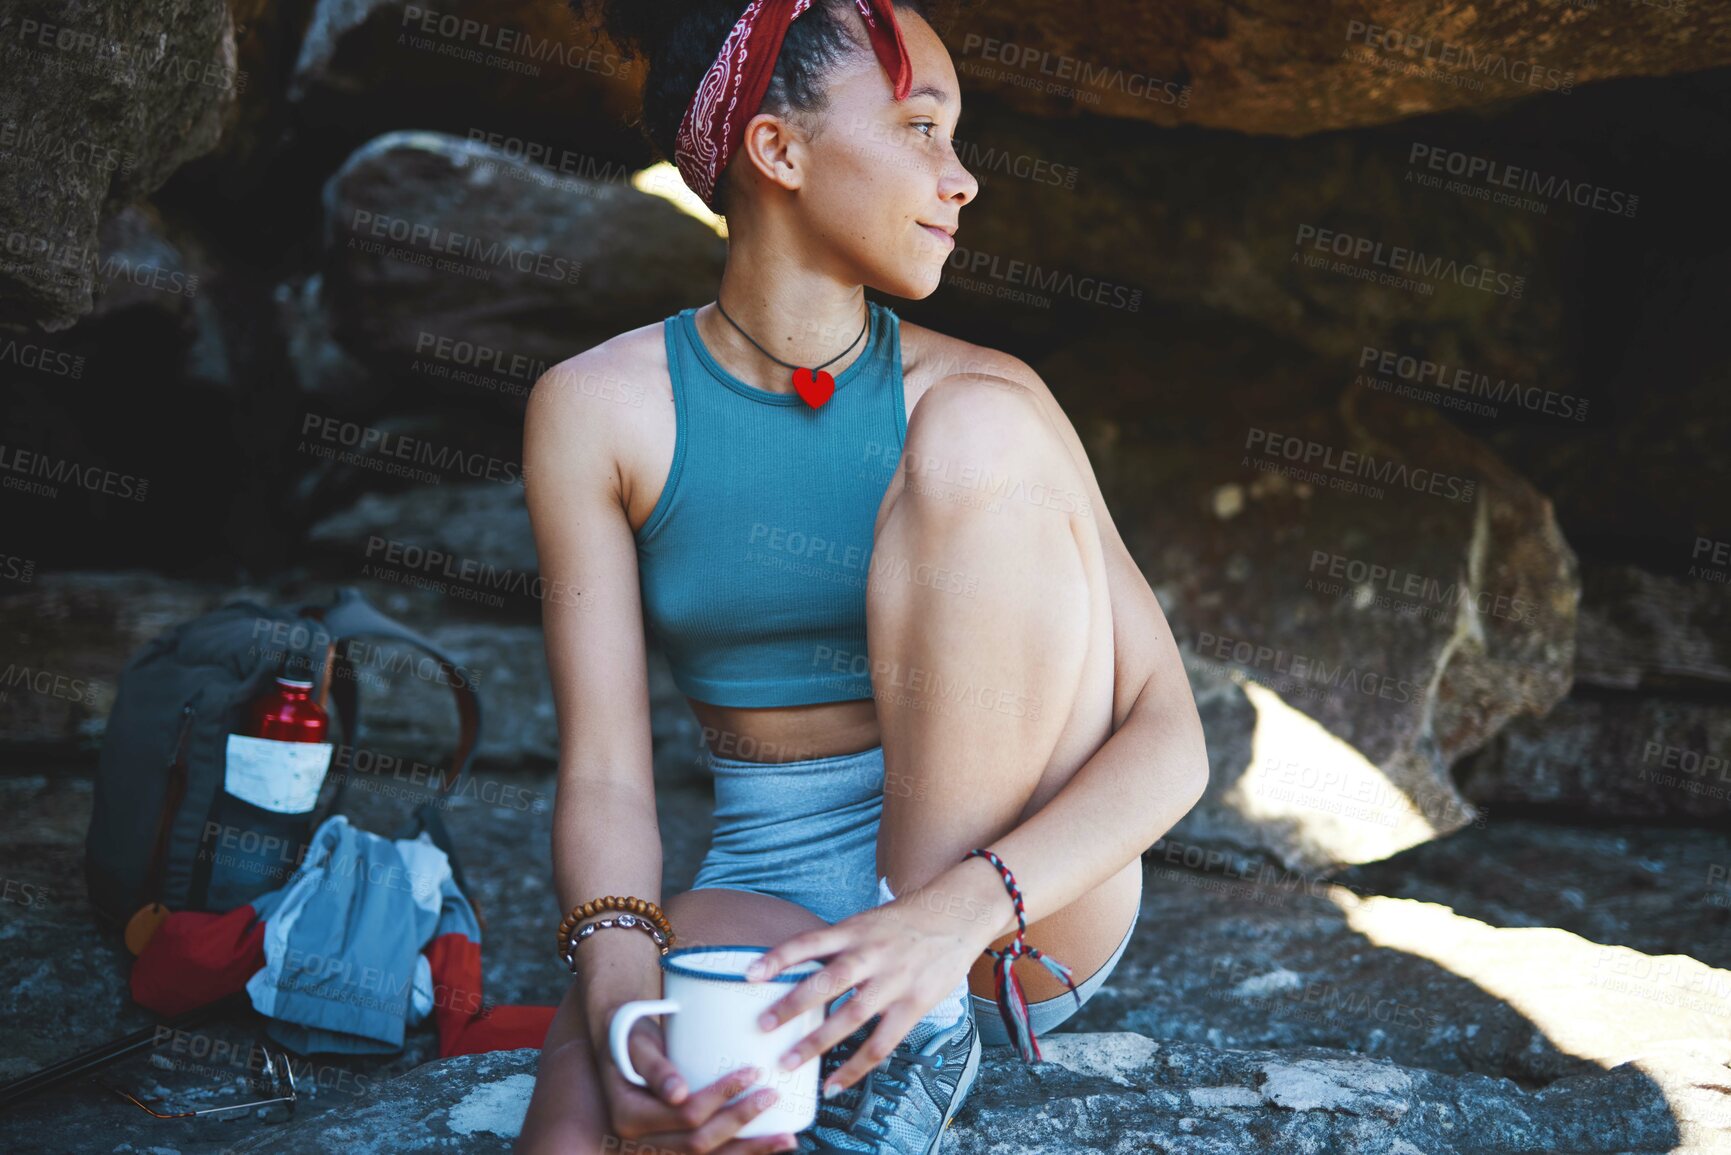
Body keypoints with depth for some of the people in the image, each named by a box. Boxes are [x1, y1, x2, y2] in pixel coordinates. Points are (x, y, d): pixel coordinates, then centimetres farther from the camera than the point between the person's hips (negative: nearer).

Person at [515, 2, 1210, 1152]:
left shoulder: (976, 394, -4)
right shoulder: (599, 407, -2)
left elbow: (1170, 740, -10)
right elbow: (604, 775, -7)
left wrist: (959, 910, -29)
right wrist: (622, 990, -29)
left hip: (1026, 921, 2)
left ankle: (914, 1053, -17)